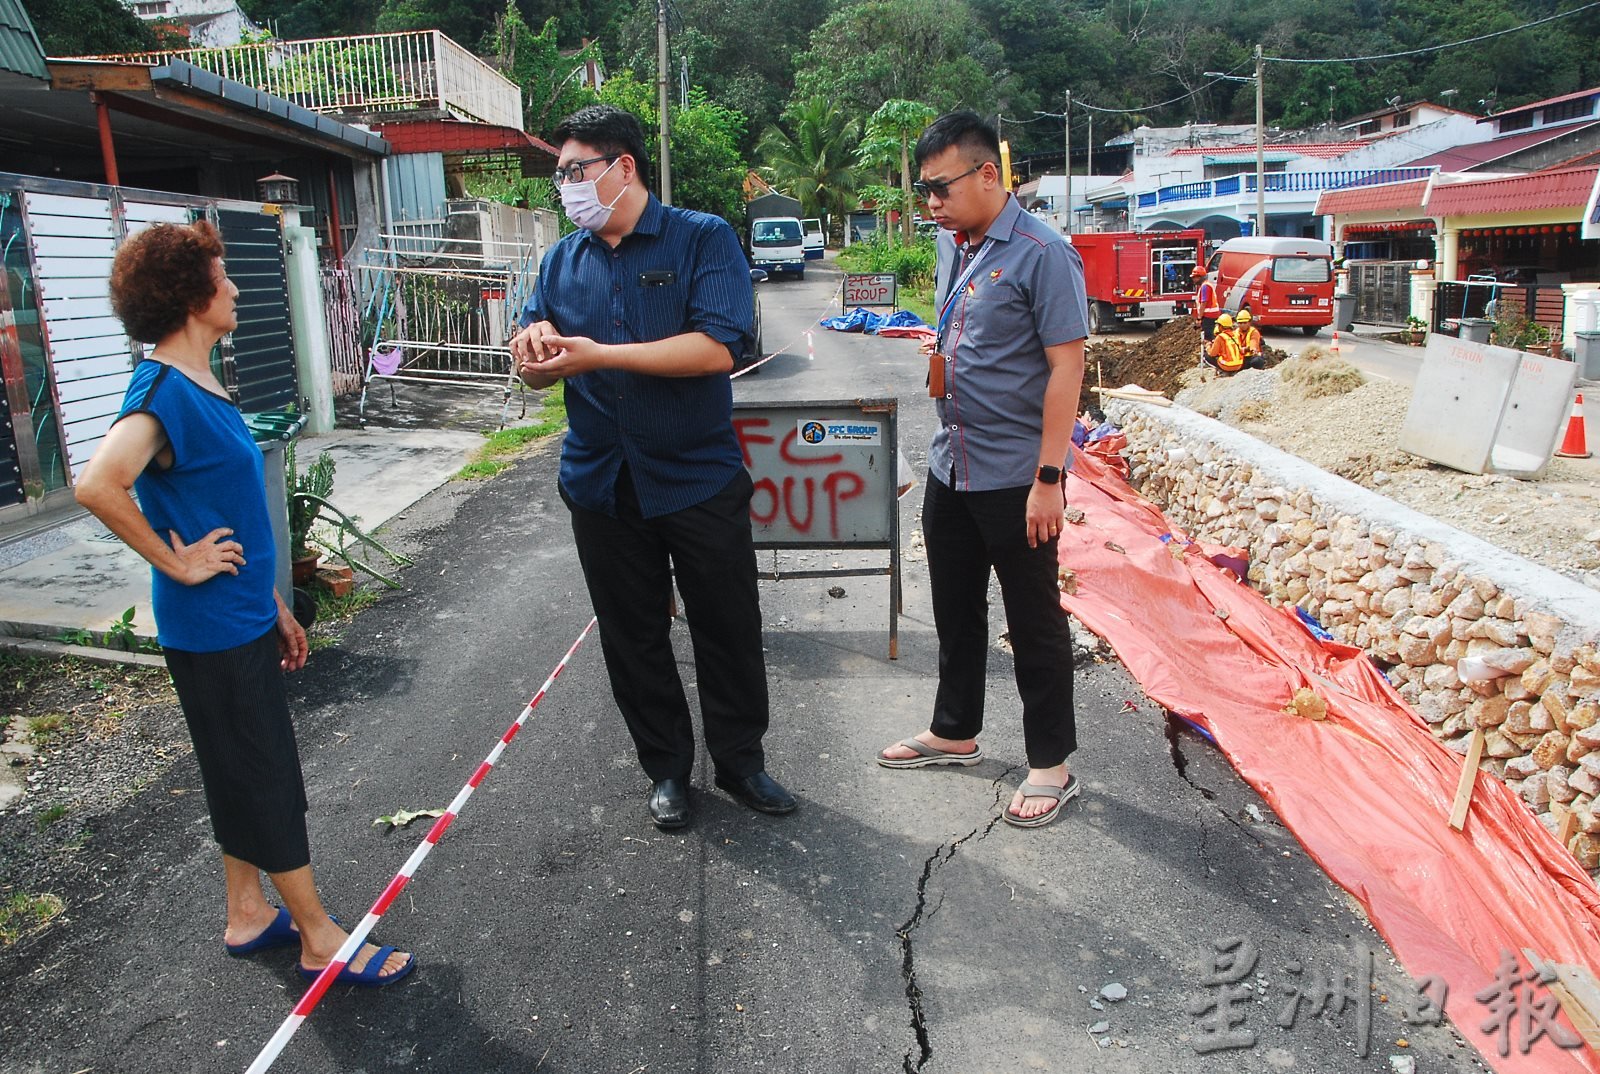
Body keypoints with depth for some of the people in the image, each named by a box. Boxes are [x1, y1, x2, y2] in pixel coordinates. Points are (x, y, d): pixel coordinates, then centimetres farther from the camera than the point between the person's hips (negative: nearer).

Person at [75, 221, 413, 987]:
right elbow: (97, 487, -35)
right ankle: (320, 940, 15)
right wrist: (175, 563, -22)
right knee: (265, 780, 1)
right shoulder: (164, 392, -19)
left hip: (243, 621, 9)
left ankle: (247, 914, 34)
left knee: (249, 773, 18)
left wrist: (273, 606, 18)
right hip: (211, 629, -9)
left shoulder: (203, 387, 10)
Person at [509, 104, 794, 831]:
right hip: (602, 485, 4)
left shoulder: (703, 240, -6)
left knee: (728, 630, 7)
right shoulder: (562, 261, 9)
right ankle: (667, 767, 30)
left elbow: (716, 348, -21)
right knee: (633, 636, 12)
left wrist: (598, 353, -24)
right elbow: (537, 371, 8)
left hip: (699, 478, -4)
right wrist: (536, 347, -16)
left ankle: (739, 760, 27)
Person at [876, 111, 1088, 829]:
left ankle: (1050, 766, 20)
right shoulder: (951, 243, 8)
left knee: (1034, 623, 5)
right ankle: (954, 732, 37)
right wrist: (941, 345, 7)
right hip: (951, 465, 8)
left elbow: (1066, 367, -19)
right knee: (955, 609, 19)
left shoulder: (1041, 253, -16)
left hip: (1015, 476, -8)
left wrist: (1048, 478, -21)